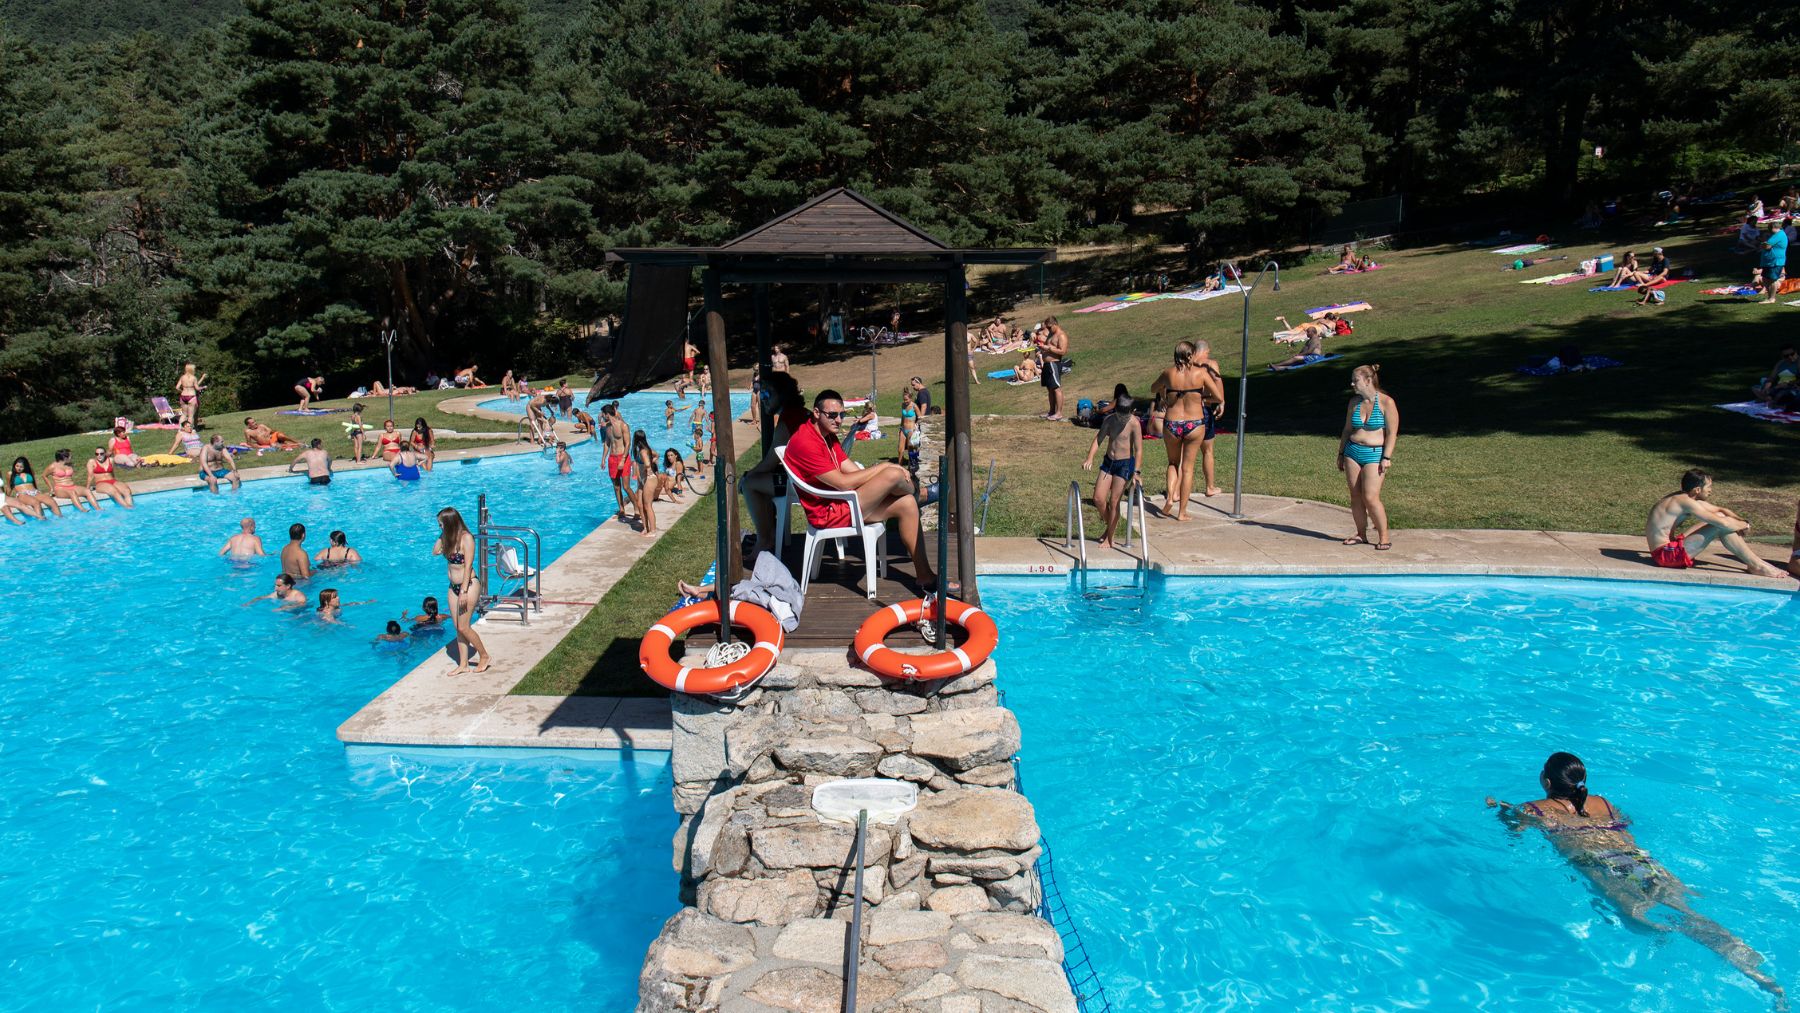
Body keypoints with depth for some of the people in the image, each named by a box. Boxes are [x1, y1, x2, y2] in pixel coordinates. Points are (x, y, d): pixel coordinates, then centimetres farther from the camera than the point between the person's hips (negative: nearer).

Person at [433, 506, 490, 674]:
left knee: (463, 627, -6)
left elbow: (468, 566, -20)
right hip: (454, 586, 8)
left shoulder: (466, 538, -17)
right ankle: (463, 665, 17)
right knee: (458, 627, 9)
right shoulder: (449, 538, 7)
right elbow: (435, 552, 12)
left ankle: (485, 657, 11)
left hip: (469, 585, -8)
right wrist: (442, 536, 2)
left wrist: (464, 591, -22)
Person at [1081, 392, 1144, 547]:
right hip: (1108, 461, 5)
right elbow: (1098, 438, 0)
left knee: (1114, 501, -3)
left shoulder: (1134, 423, -16)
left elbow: (1139, 449, -17)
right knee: (1098, 498, 1)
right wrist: (1090, 458, -14)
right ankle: (1107, 524, 28)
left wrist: (1136, 473, -22)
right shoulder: (1110, 419, -1)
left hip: (1125, 464, -5)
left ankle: (1109, 538, 11)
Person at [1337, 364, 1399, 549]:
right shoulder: (1354, 402, 8)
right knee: (1355, 497, 4)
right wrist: (1341, 453, 15)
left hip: (1374, 454, -5)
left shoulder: (1386, 402, -8)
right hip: (1352, 451, 5)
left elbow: (1392, 433, -8)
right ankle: (1361, 534, 15)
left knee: (1370, 498, -12)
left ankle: (1383, 537, -1)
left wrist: (1386, 457, -13)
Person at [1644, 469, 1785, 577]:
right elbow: (1724, 523, -23)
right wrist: (1745, 525, -3)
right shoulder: (1686, 502, -19)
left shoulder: (1685, 497, 12)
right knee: (1722, 526, -16)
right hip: (1666, 554, -10)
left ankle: (1752, 559, 13)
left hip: (1670, 547, 10)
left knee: (1719, 518, 12)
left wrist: (1741, 522, 2)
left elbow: (1719, 509, 20)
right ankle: (1758, 566, -6)